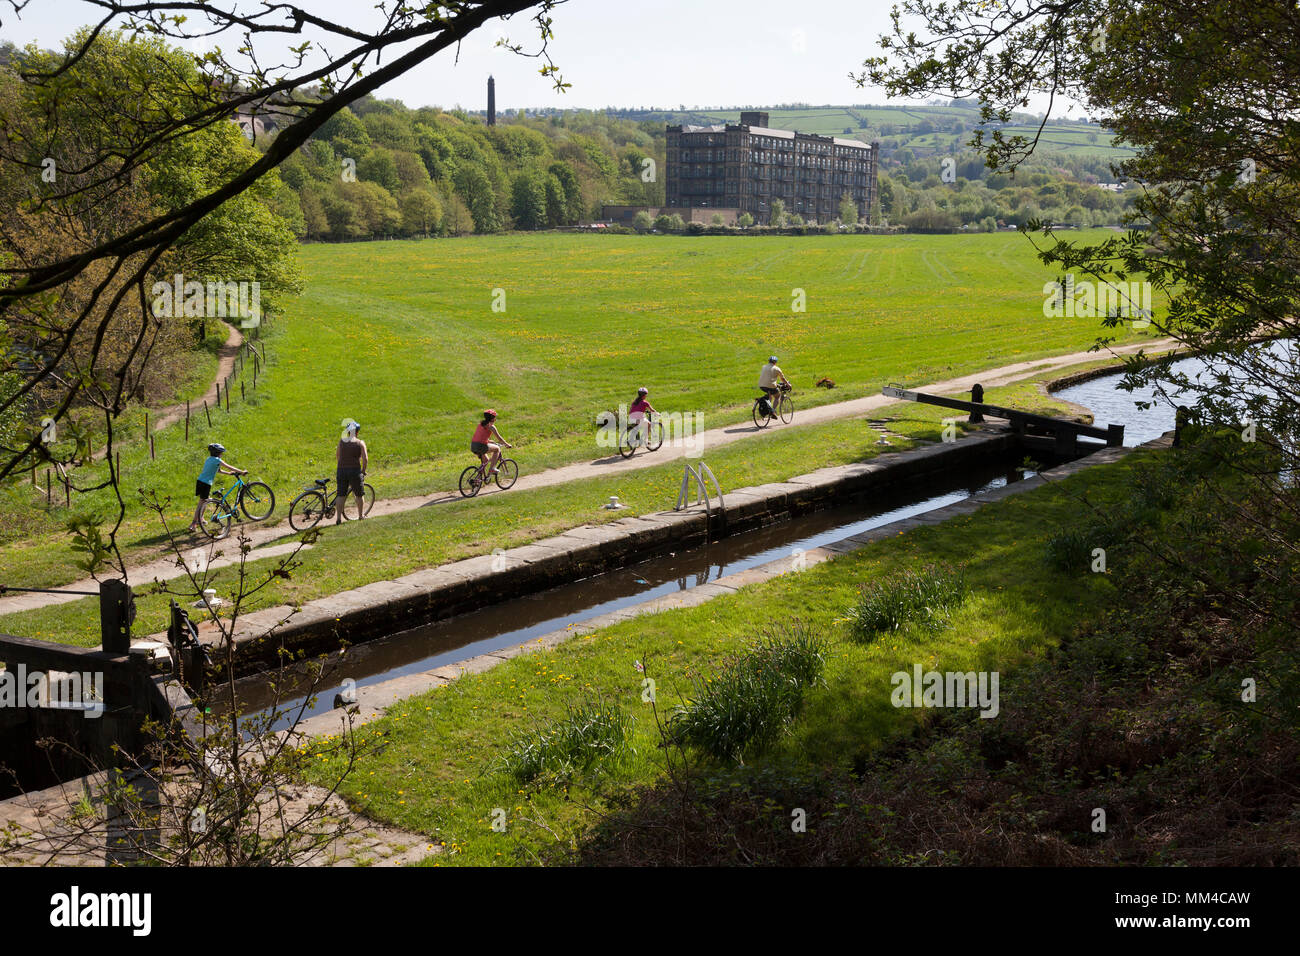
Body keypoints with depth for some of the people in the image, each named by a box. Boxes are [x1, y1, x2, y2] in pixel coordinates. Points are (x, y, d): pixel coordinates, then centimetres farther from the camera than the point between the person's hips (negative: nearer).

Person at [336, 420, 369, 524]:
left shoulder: (341, 441, 6)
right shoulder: (360, 443, -3)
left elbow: (337, 456, 11)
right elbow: (365, 459, -10)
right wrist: (363, 471, 4)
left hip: (341, 470, 3)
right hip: (355, 471, -3)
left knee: (341, 495, 8)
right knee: (359, 495, 14)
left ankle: (338, 518, 5)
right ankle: (361, 516, 24)